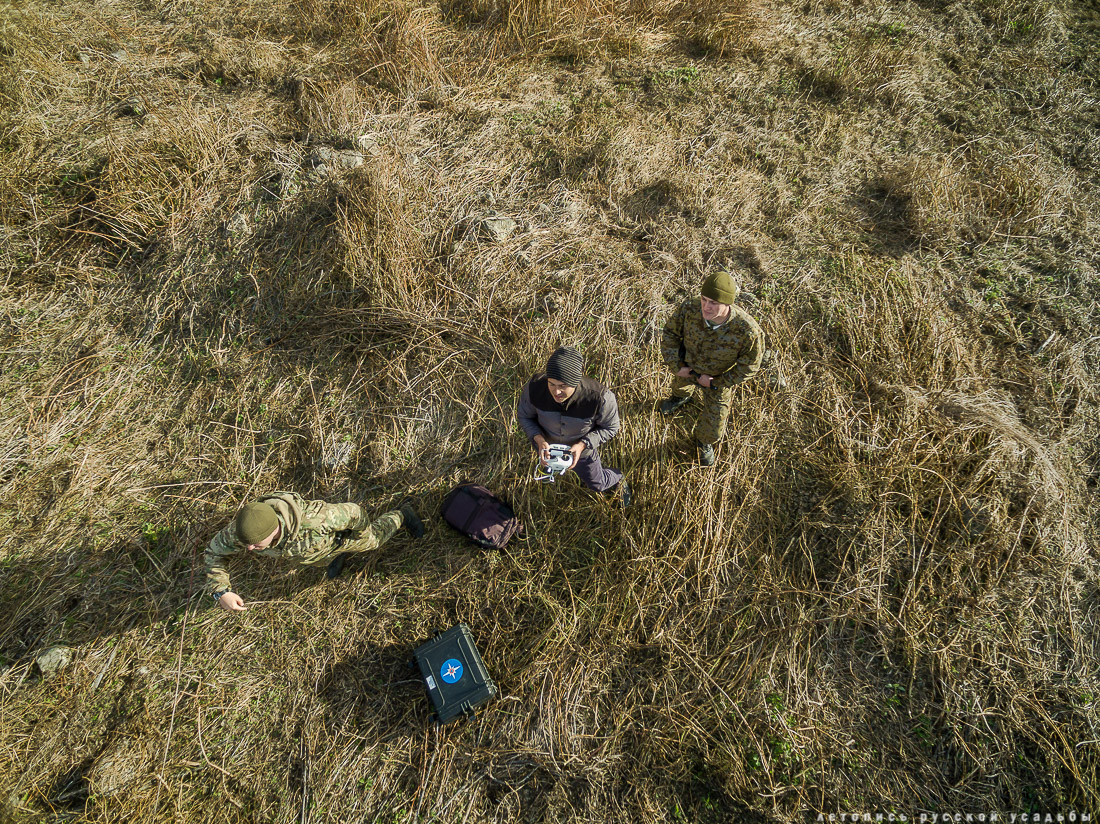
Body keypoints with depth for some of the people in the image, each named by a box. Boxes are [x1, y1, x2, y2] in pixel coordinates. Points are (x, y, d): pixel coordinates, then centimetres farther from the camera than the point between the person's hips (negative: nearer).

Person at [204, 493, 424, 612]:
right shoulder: (238, 532, -39)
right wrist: (221, 591, -29)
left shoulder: (312, 520, -53)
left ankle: (402, 513, 50)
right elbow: (214, 552, -16)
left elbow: (353, 512, -35)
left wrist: (362, 533, -13)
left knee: (372, 538, 27)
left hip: (333, 534, -3)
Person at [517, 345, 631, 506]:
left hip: (582, 450, -2)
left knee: (597, 484, 25)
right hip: (547, 446, 2)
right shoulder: (534, 388, -36)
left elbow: (610, 428, -21)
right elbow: (524, 416, -15)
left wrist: (583, 445, -35)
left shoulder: (600, 398, -41)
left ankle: (618, 480, 61)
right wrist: (539, 439, -33)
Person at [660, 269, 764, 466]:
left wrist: (715, 382, -18)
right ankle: (680, 397, 77)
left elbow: (749, 366, -21)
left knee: (715, 419, 16)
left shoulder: (748, 331, -41)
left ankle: (704, 442, 54)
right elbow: (670, 333, -13)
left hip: (719, 378, -2)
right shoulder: (689, 309, -36)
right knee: (681, 383, 36)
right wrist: (676, 365, -18)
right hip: (687, 366, 2)